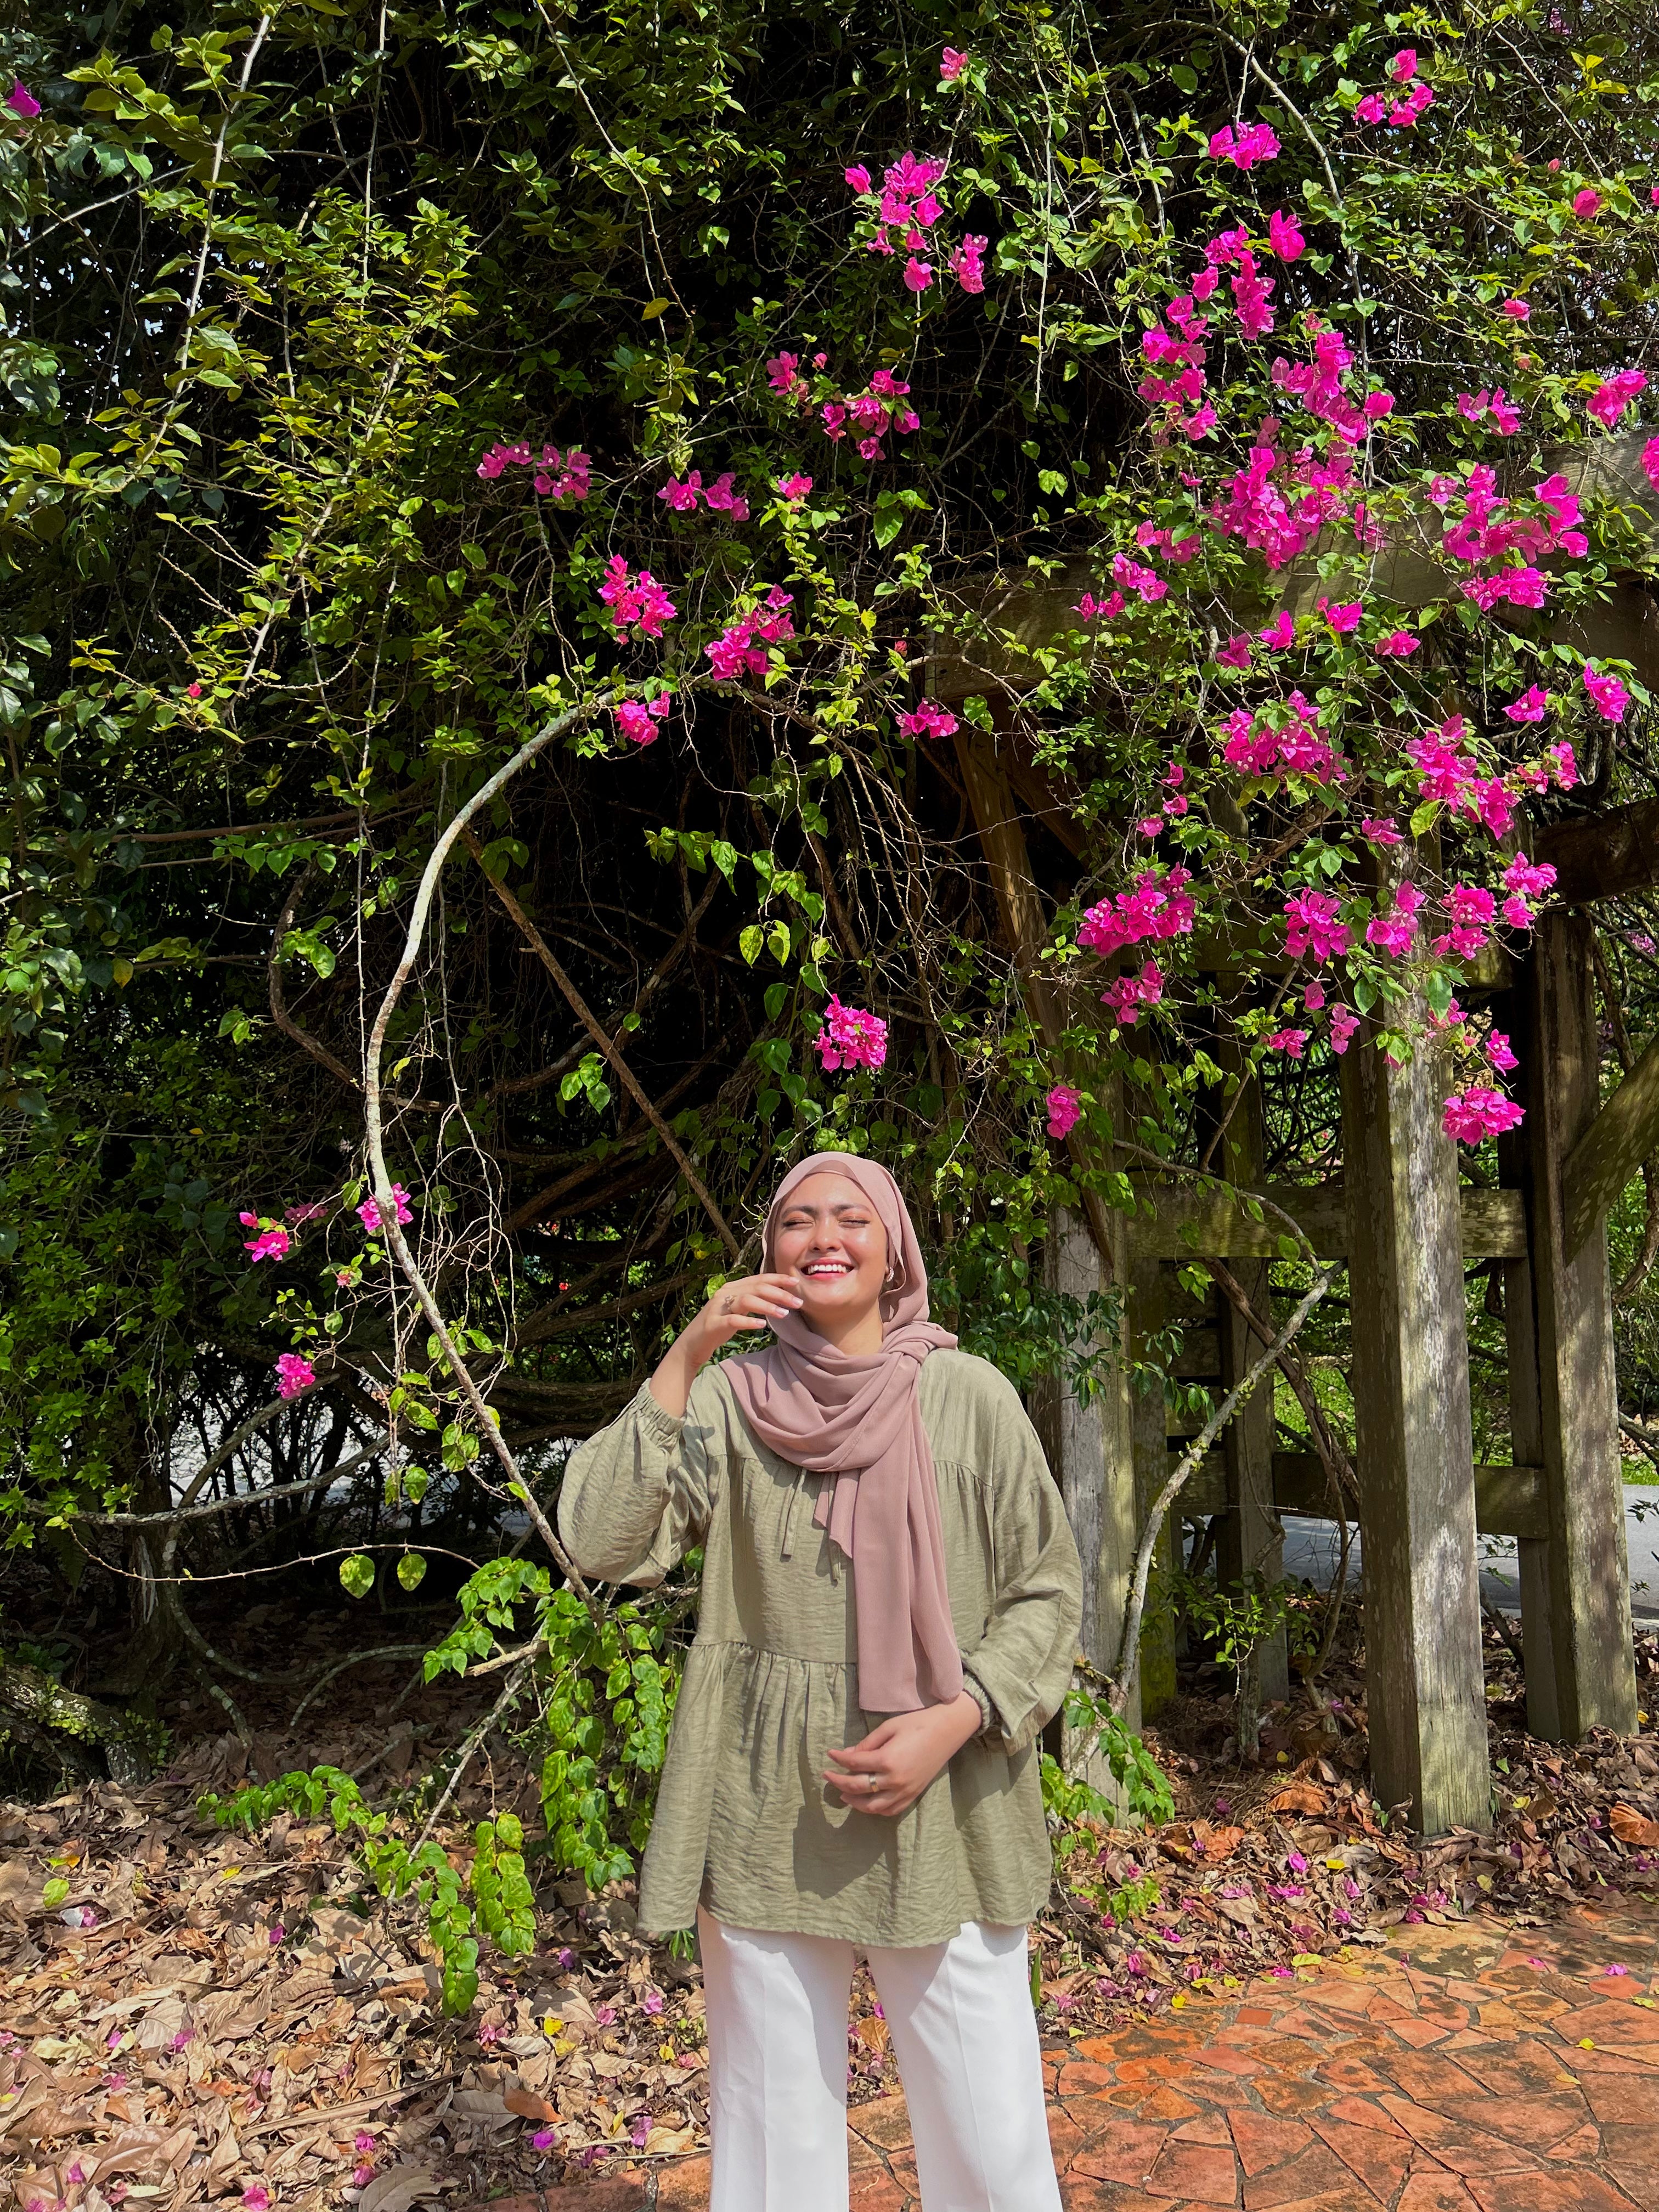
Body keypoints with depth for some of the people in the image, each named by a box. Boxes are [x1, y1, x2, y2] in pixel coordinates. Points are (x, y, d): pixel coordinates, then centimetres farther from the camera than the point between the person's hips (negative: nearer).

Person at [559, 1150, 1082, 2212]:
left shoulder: (970, 1395, -2)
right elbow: (605, 1540, -11)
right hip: (766, 1817, 1)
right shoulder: (730, 1397, 0)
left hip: (942, 1811, 0)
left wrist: (952, 1722, -12)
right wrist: (685, 1358, -16)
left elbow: (1048, 1592, 2)